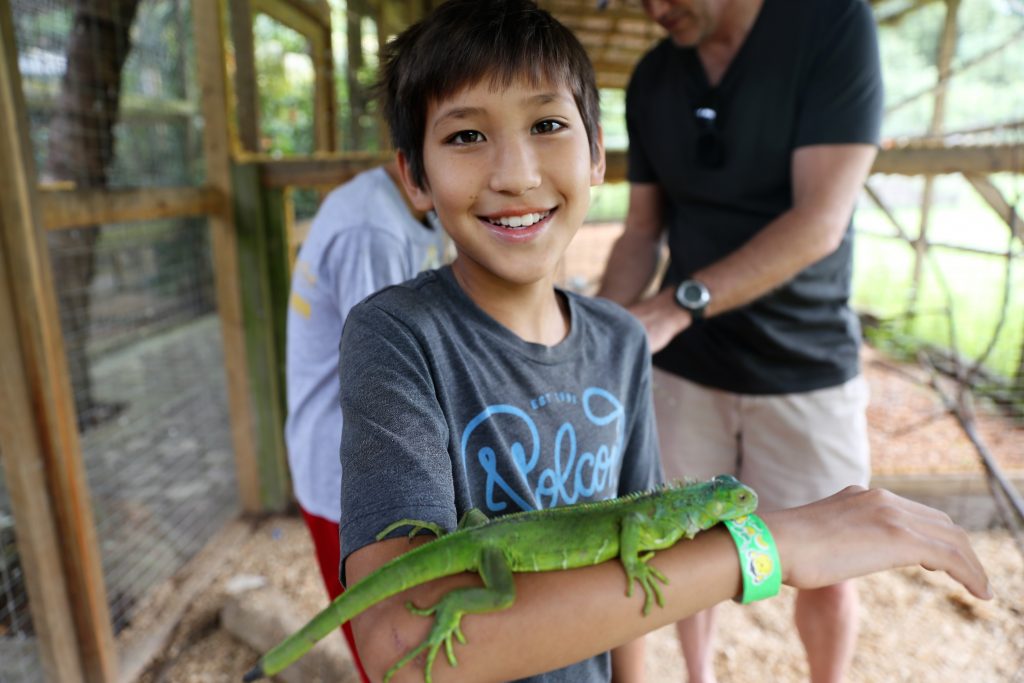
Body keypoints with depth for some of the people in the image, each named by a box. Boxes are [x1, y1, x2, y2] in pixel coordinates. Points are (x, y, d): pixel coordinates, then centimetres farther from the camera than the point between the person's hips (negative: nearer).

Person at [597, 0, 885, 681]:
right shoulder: (651, 80, 3)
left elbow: (819, 222, -20)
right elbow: (641, 232, 5)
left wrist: (677, 305, -29)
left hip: (806, 367, -2)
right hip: (684, 366, 3)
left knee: (826, 574, 9)